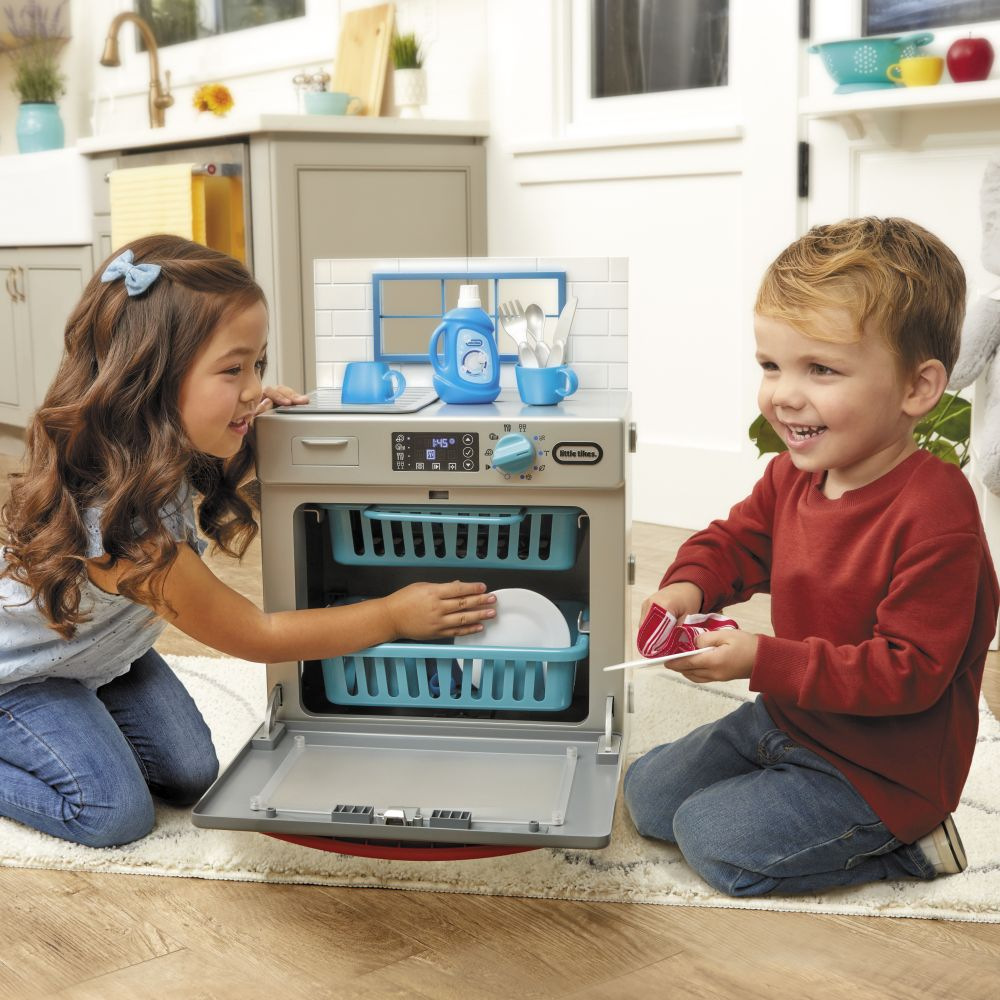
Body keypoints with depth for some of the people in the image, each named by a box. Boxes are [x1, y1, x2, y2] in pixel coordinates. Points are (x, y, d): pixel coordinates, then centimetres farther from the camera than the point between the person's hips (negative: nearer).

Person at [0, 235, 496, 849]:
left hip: (105, 648, 7)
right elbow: (252, 635, -32)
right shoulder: (113, 519, -43)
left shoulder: (165, 447, -22)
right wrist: (393, 615, -26)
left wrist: (244, 410, -15)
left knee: (191, 777, 2)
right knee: (117, 814, -12)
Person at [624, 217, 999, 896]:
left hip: (881, 768, -8)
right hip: (787, 720, 8)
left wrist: (764, 660, -33)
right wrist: (688, 588, -12)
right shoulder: (792, 476, -6)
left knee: (713, 839, -14)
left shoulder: (935, 514, -30)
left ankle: (899, 842, 2)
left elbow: (909, 672, -29)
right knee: (648, 791, 12)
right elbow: (737, 541, 12)